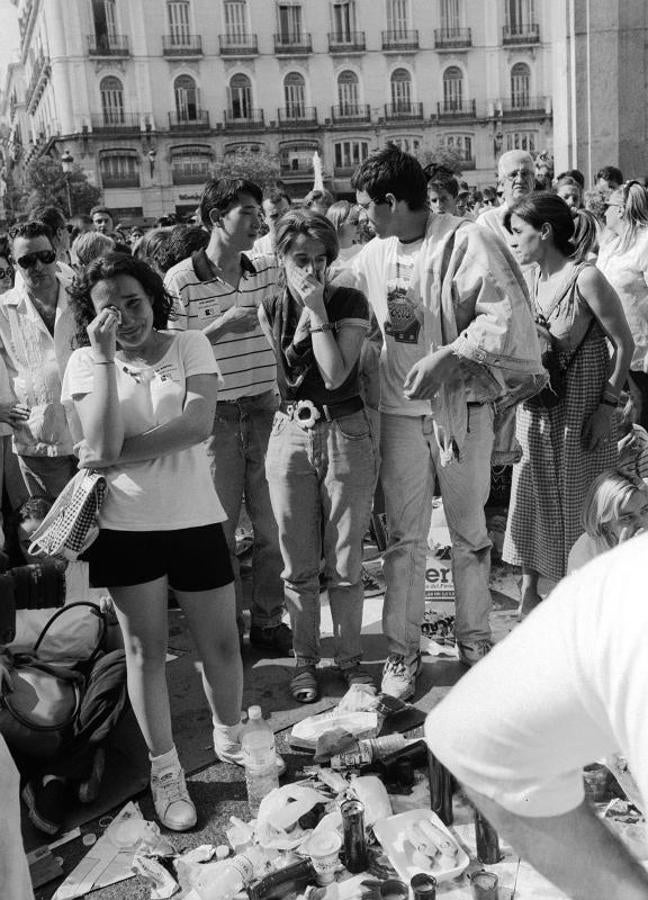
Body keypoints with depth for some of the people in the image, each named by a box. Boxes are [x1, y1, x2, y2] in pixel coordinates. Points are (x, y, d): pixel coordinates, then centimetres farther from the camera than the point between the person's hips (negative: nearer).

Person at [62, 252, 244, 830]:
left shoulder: (190, 346, 0)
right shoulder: (85, 363, -2)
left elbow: (198, 424, -15)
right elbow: (102, 446, -18)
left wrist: (120, 455, -15)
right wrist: (104, 357, -18)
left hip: (195, 519, 1)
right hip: (126, 527, 0)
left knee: (222, 644, 9)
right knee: (146, 650, 10)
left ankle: (231, 743, 37)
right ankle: (166, 772, 28)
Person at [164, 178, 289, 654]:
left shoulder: (269, 269, 5)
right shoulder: (180, 280, -8)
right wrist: (221, 326, -19)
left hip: (265, 413, 4)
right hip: (214, 418, -3)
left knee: (272, 525, 8)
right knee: (220, 529, 7)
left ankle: (269, 621, 24)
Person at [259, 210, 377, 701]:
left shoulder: (350, 302, -3)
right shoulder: (270, 309, 5)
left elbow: (335, 374, -14)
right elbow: (278, 380, 6)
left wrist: (317, 311, -13)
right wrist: (305, 314, 0)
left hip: (346, 434, -2)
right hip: (291, 435, 2)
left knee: (346, 563, 5)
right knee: (299, 564, 7)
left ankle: (351, 656, 22)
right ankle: (305, 659, 23)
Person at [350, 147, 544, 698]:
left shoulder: (465, 242, -11)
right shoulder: (370, 259, 6)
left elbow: (506, 316, -20)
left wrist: (448, 357, -25)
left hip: (462, 407, -3)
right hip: (400, 410, 4)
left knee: (470, 531, 11)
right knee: (404, 537, 7)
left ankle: (475, 641, 28)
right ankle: (402, 651, 18)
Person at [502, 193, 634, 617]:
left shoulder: (586, 277, -16)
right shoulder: (532, 280, 4)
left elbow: (624, 344, -13)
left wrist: (608, 404, -17)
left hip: (582, 412, -6)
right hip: (536, 410, 6)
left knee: (580, 503, 5)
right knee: (532, 499, 11)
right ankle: (529, 592, 24)